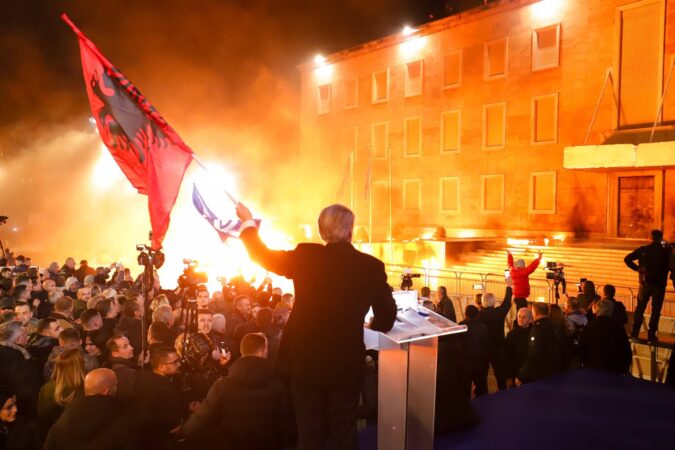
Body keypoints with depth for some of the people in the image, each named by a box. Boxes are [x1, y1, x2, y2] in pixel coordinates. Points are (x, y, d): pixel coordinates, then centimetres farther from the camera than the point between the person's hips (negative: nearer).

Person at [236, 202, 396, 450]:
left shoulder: (306, 256, -11)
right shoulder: (371, 266, -9)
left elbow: (264, 256, 5)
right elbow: (387, 317, 0)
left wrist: (248, 222, 21)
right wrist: (371, 327, 23)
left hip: (305, 360, 0)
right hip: (346, 365, 0)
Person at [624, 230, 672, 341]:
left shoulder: (643, 250, -4)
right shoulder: (666, 251, -7)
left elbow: (627, 259, -8)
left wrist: (637, 268, 1)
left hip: (645, 283, 2)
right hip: (659, 284, -1)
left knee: (640, 308, 13)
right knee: (655, 310, 6)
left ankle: (635, 332, 13)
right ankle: (651, 334, 6)